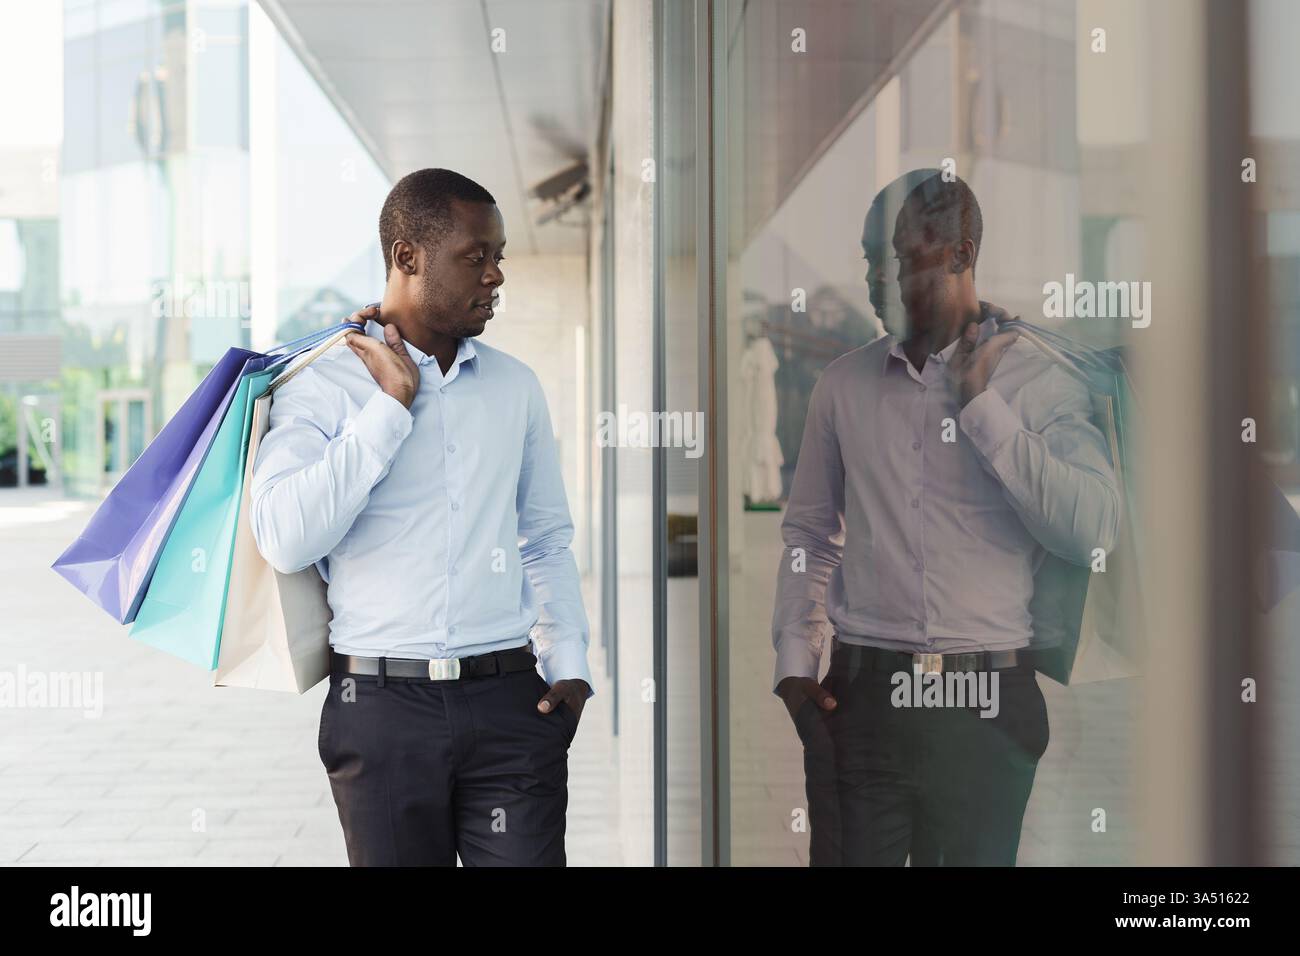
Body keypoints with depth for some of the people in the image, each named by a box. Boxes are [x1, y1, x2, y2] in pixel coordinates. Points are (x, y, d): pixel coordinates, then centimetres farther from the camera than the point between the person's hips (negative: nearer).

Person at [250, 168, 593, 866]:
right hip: (382, 705, -2)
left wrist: (569, 663, 6)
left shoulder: (516, 386, 12)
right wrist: (392, 403, -13)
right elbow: (285, 540, -17)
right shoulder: (323, 387, -2)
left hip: (510, 703, 3)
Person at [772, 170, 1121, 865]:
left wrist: (982, 405, -12)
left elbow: (1094, 532, -13)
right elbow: (808, 531, 13)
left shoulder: (1039, 383, -2)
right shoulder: (843, 384, 8)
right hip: (859, 696, 2)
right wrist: (794, 664, 3)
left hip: (986, 705, -2)